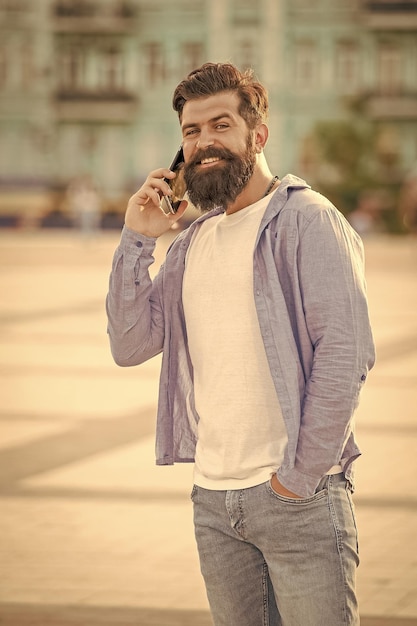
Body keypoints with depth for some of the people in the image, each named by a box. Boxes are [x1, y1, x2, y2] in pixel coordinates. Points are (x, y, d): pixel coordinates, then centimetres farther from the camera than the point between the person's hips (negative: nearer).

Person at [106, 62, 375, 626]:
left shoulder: (307, 220, -7)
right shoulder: (192, 242, 15)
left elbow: (346, 352, -15)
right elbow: (130, 345, 9)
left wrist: (300, 475, -15)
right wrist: (136, 240, 0)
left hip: (299, 498, -6)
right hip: (214, 498, 6)